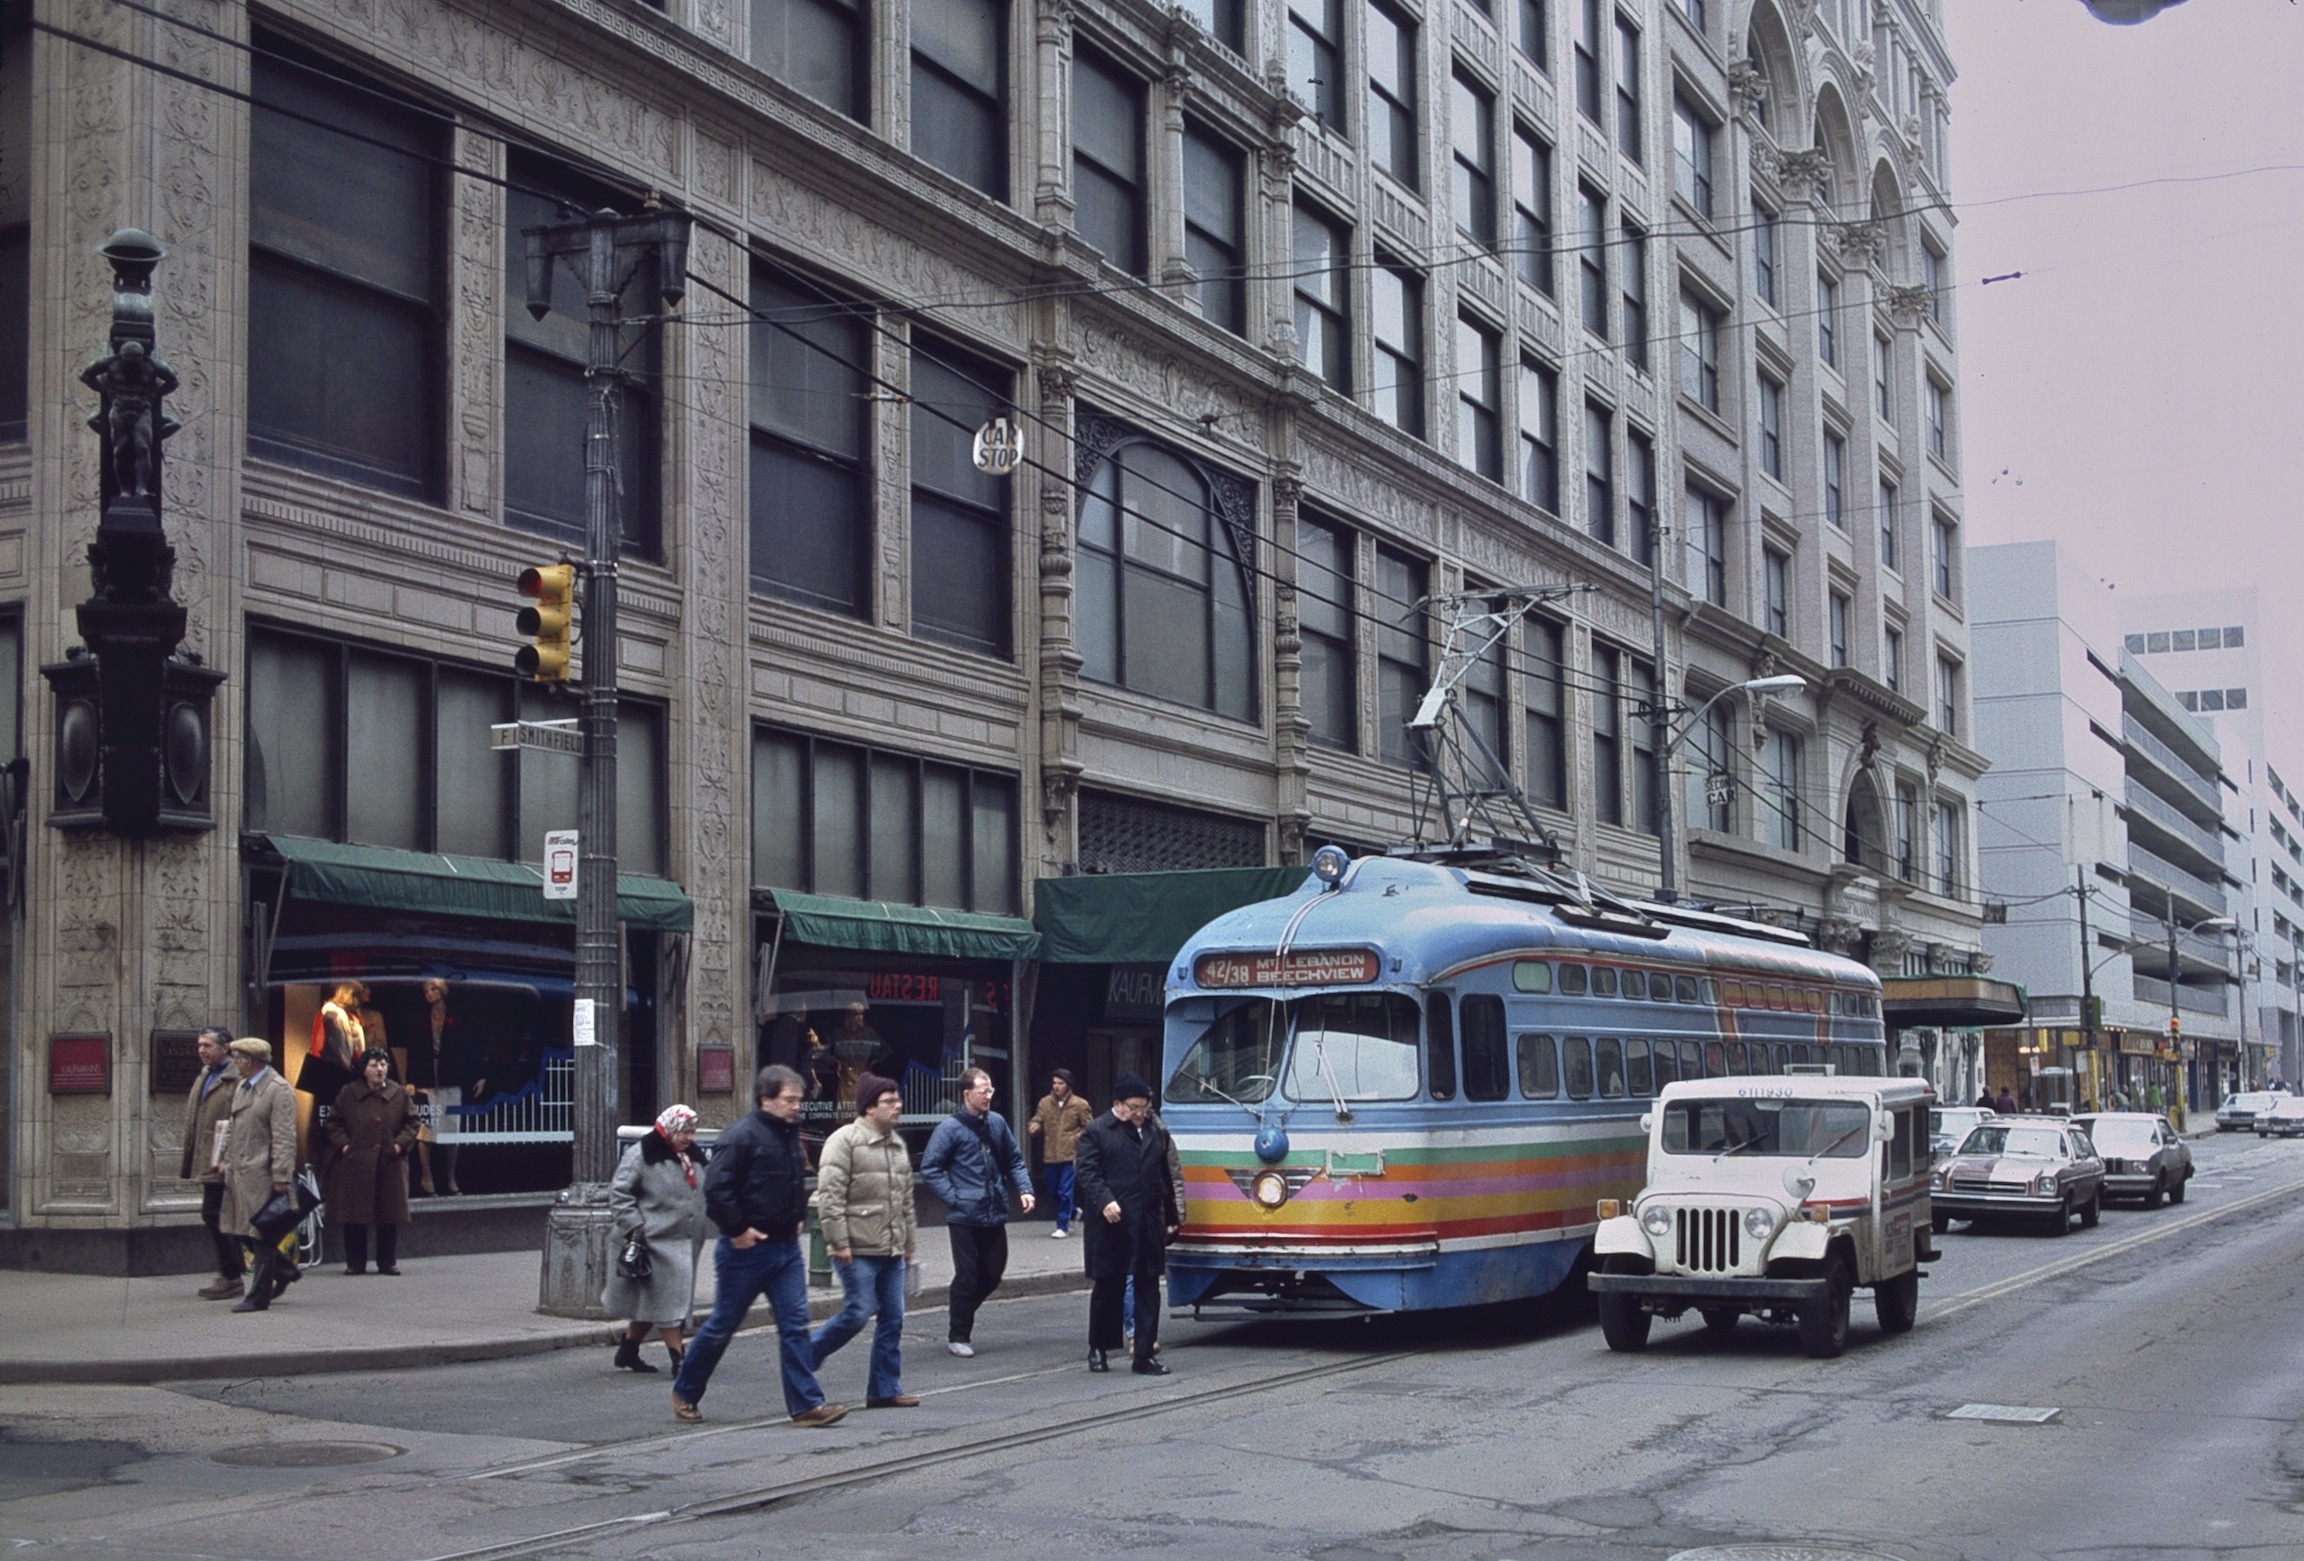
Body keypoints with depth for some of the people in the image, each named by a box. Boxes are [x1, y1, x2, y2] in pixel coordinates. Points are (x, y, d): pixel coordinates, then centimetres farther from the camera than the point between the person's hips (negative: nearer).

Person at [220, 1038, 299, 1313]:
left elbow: (284, 1137, -16)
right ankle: (284, 1270, 27)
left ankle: (258, 1296, 4)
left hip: (261, 1174, -9)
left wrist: (281, 1176, -20)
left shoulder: (278, 1090, -11)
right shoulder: (240, 1087, 15)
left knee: (260, 1234, -3)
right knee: (241, 1230, 11)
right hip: (239, 1172, 9)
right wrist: (227, 1160, 15)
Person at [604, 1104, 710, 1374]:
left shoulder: (691, 1157, 16)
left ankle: (628, 1352, 26)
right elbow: (619, 1194, -11)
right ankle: (679, 1359, -6)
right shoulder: (641, 1156, -9)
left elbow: (702, 1194, 25)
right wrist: (634, 1228, -18)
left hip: (684, 1245, 8)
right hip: (655, 1243, -8)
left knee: (649, 1303, 14)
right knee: (666, 1301, -7)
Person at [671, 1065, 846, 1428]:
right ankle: (685, 1392, 23)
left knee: (795, 1325, -1)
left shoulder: (791, 1136, 12)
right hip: (747, 1249, -7)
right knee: (722, 1326, 6)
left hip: (786, 1247, 7)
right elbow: (715, 1188, -22)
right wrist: (738, 1230, -20)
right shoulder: (742, 1136, -15)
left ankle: (806, 1404, -1)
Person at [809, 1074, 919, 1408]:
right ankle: (804, 1356, 13)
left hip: (891, 1250, 8)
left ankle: (885, 1389, 12)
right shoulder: (845, 1140, -10)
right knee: (858, 1313, -8)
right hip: (858, 1249, -8)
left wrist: (910, 1243, 20)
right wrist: (838, 1242, -18)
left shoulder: (897, 1143, 16)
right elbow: (830, 1195, -15)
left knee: (892, 1318, 5)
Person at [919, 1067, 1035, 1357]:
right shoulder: (950, 1128, -10)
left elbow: (1014, 1160, 14)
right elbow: (930, 1169, -7)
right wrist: (953, 1198, -13)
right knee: (967, 1276, -1)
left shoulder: (997, 1123, 5)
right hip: (964, 1217, -5)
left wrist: (1024, 1189, 0)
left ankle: (960, 1319, 33)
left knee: (992, 1273, 10)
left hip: (994, 1215, 5)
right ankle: (958, 1335, 15)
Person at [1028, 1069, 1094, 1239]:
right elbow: (1038, 1121, 5)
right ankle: (1072, 1212, 38)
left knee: (1065, 1192, -7)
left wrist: (1077, 1139, -12)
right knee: (1053, 1192, 13)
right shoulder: (1045, 1103, 5)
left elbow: (1089, 1127, 2)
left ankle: (1063, 1226, 3)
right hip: (1050, 1155, 4)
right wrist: (1034, 1126, -18)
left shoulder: (1079, 1104, -3)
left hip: (1070, 1155, -4)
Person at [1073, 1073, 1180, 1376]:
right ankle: (1098, 1348, 20)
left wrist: (1171, 1218, 18)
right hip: (1111, 1226, -4)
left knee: (1148, 1289, 3)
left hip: (1149, 1227, 4)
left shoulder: (1157, 1134, 16)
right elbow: (1088, 1172, -9)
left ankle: (1145, 1355, 6)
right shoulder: (1096, 1132, 0)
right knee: (1107, 1288, 5)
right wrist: (1104, 1202, -24)